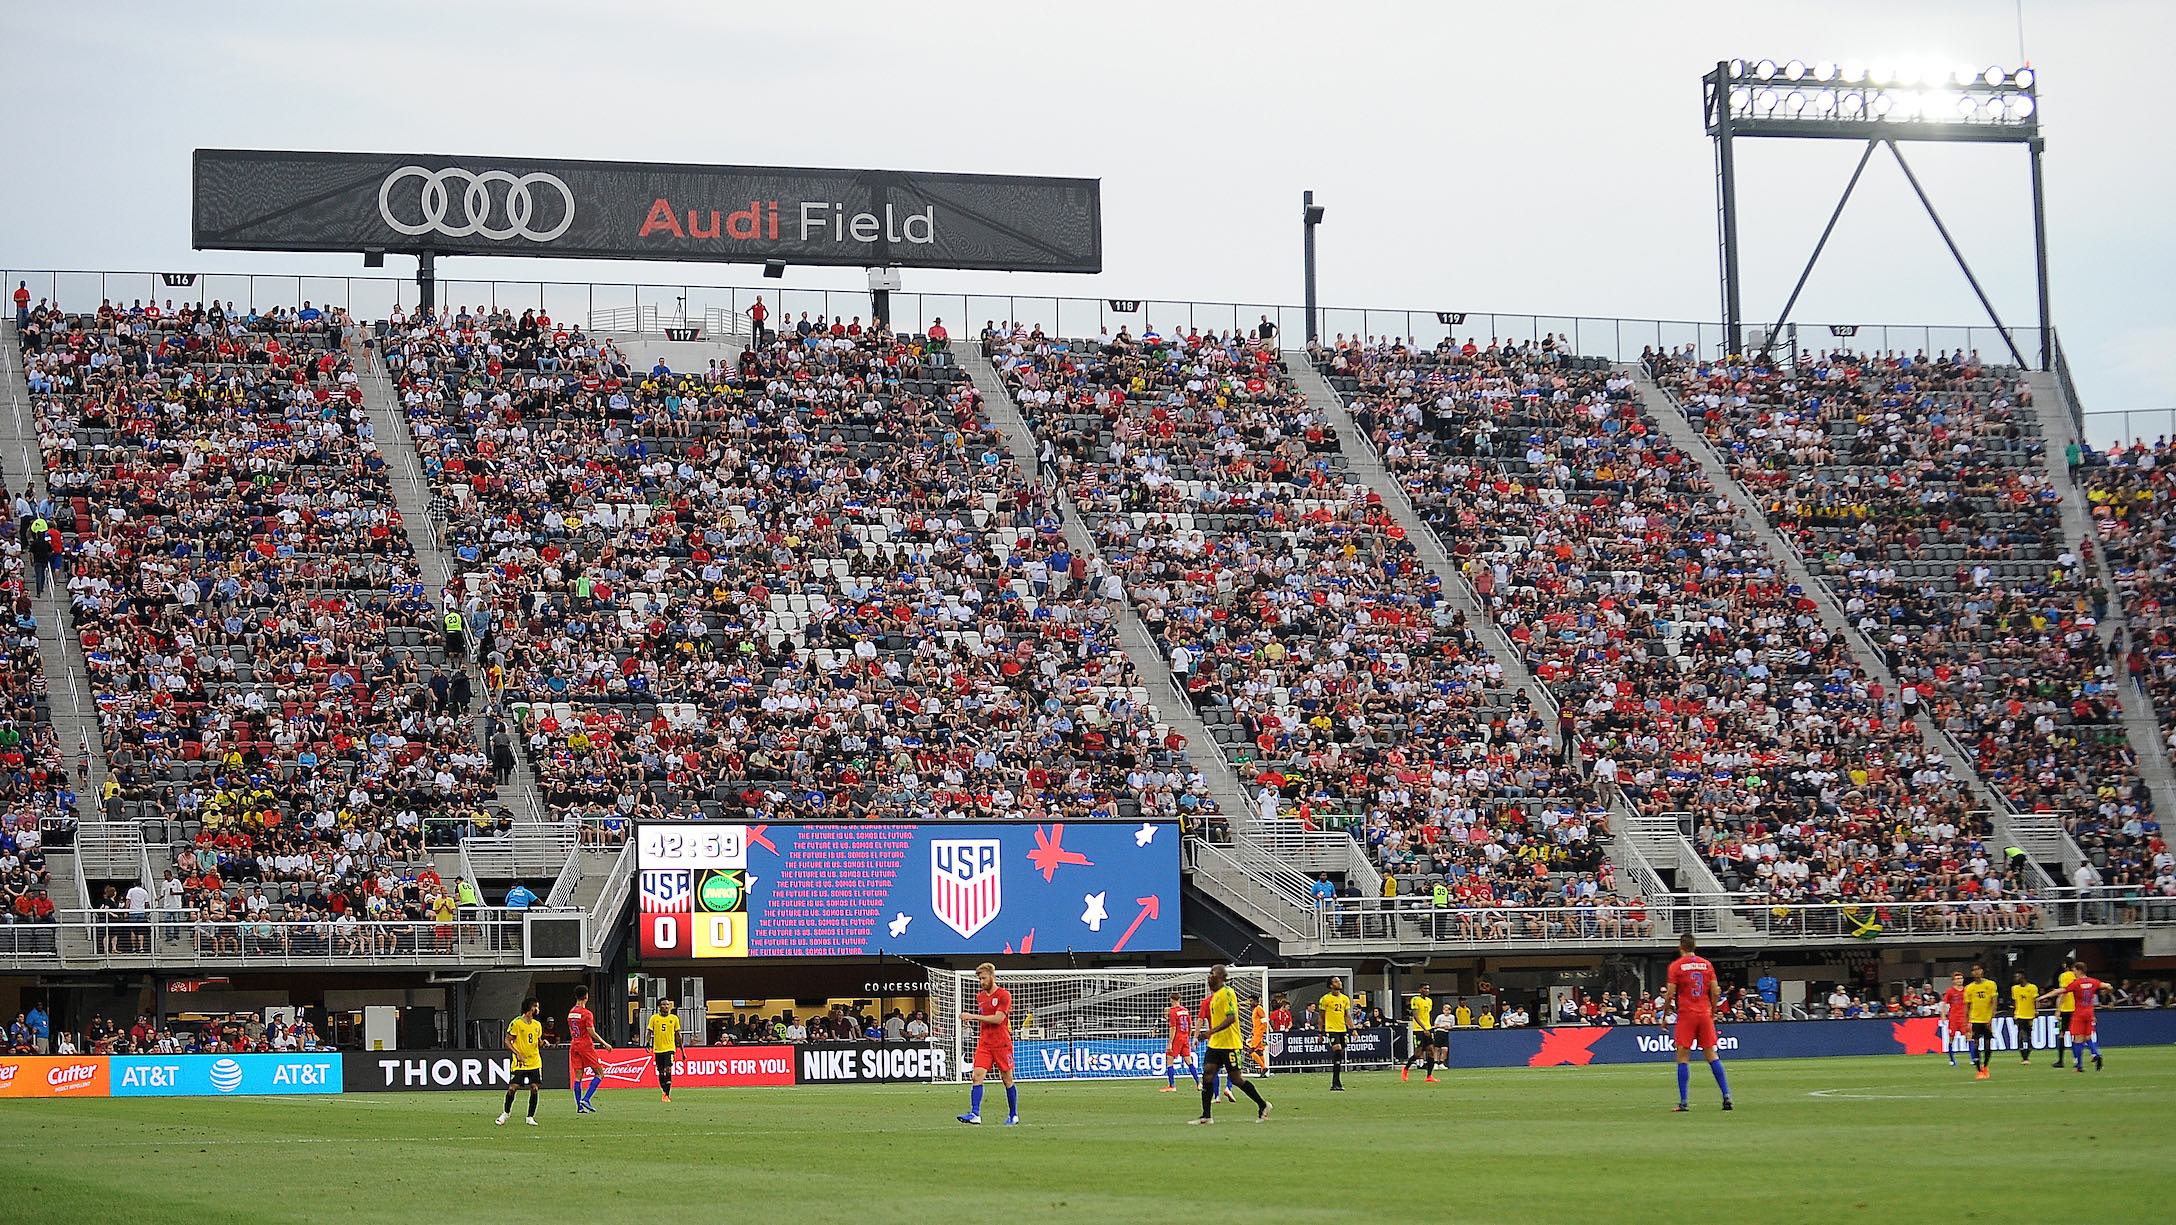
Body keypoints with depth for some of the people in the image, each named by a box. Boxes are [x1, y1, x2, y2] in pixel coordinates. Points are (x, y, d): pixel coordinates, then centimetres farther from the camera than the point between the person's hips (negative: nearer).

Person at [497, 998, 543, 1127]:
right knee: (512, 1087, -6)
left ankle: (530, 1117, 6)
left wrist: (542, 1042, -2)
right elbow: (508, 1041, -6)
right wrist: (517, 1054, -18)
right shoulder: (516, 1023, -7)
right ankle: (506, 1113, 18)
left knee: (534, 1088, -5)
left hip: (535, 1062, 4)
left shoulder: (537, 1024, 11)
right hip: (520, 1063, -4)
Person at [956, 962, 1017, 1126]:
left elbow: (997, 1019, -18)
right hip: (984, 1043, 5)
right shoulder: (980, 996, 13)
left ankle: (1013, 1115, 18)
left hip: (1002, 1043, -5)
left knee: (1007, 1079, 5)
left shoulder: (1004, 995, -8)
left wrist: (973, 1016, -18)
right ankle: (975, 1114, -22)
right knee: (977, 1076, -12)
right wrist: (970, 1019, 10)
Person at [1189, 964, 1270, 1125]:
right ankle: (1206, 1116, -3)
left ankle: (1263, 1106, 13)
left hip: (1229, 1044, -9)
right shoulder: (1215, 995, 16)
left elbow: (1231, 1017, -23)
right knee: (1207, 1074, -3)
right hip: (1215, 1044, 9)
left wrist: (1214, 1030, -32)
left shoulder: (1227, 993, -14)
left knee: (1236, 1078, -3)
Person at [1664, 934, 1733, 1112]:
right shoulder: (1707, 964, 7)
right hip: (1705, 1014, 4)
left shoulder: (1676, 966, -3)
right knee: (1712, 1055, 8)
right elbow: (1716, 992, 5)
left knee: (1682, 1057, -1)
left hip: (1686, 1015, -3)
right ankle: (1726, 1096, -1)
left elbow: (1670, 995, -7)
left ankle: (1683, 1103, -6)